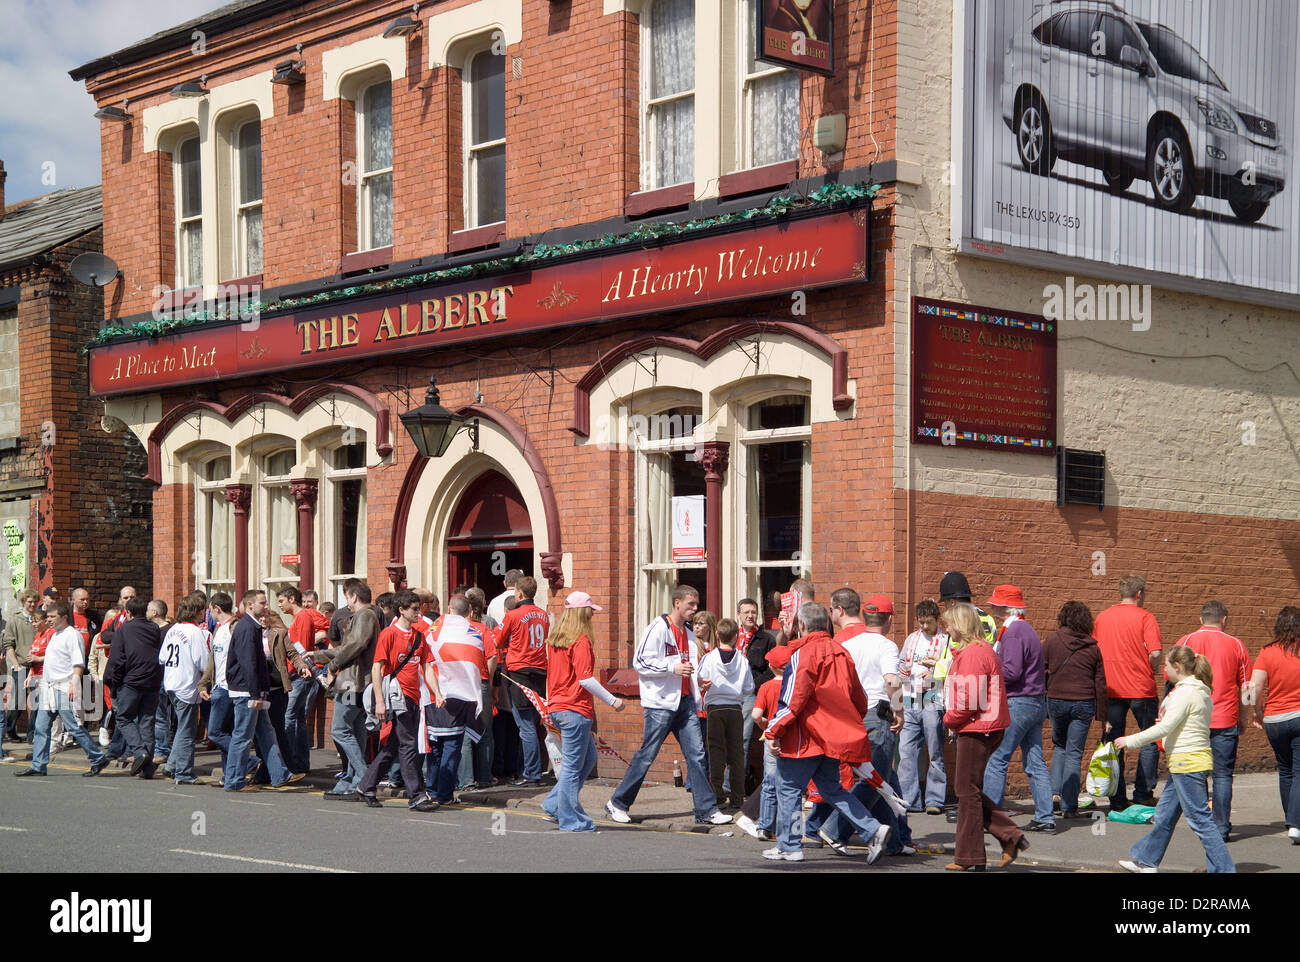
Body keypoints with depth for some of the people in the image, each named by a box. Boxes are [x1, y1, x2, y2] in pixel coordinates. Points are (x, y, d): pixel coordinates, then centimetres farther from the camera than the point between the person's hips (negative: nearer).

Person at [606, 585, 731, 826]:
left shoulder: (688, 634, 16)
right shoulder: (658, 628, -8)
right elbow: (640, 662, -13)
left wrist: (698, 680, 10)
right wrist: (672, 668, -19)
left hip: (684, 701, 7)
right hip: (660, 704, -7)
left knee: (696, 755, 0)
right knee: (646, 755, -2)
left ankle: (706, 810, 2)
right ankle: (618, 804, 12)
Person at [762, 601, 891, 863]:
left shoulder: (803, 654, -13)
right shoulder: (840, 652, 8)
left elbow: (793, 699, -17)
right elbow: (859, 698, 15)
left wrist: (774, 731, -11)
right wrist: (849, 724, 31)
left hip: (807, 736, -7)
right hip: (834, 738, 7)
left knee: (788, 787, 5)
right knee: (831, 788, 14)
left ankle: (788, 846, 8)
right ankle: (873, 830, 1)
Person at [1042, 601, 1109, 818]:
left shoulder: (1053, 640, -1)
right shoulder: (1093, 647, 3)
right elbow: (1100, 684, 4)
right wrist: (1103, 717, 8)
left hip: (1056, 701, 0)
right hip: (1084, 704, 0)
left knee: (1059, 746, 23)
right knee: (1074, 753, 4)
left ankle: (1055, 790, 8)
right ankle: (1069, 806, 2)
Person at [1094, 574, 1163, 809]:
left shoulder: (1102, 617, 6)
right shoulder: (1144, 617, -7)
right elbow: (1155, 653, -16)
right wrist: (1151, 672, 2)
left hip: (1110, 690, 4)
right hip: (1141, 689, -4)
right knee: (1150, 741, 11)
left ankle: (1117, 799, 7)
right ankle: (1143, 793, 7)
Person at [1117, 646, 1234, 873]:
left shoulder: (1185, 692, -16)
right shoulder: (1202, 692, 14)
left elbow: (1165, 727, -18)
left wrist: (1131, 741, -12)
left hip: (1188, 762, -10)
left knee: (1200, 819, -6)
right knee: (1164, 814, 17)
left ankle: (1223, 868, -5)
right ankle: (1145, 860, 26)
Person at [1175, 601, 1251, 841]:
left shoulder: (1186, 641, 0)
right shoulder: (1236, 645, 3)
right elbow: (1245, 688, 5)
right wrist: (1241, 718, 17)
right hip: (1225, 720, 0)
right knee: (1223, 774, 4)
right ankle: (1221, 827, 0)